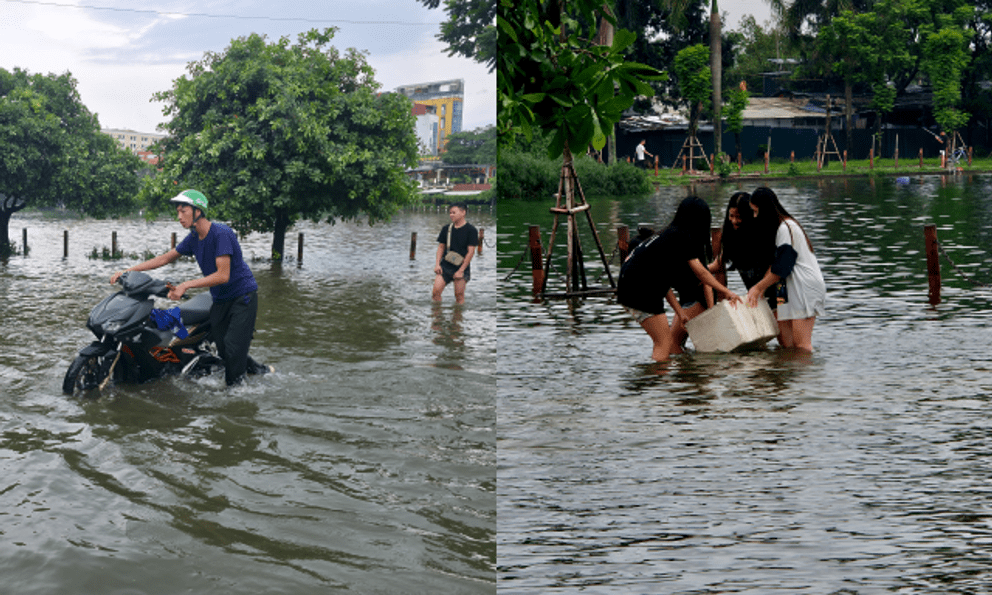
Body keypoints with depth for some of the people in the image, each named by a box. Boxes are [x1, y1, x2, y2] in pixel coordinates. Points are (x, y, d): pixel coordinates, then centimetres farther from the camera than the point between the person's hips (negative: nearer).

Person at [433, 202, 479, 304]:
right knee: (436, 291, -7)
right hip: (445, 265, 4)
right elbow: (441, 247, 13)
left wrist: (461, 270, -11)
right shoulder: (446, 229, 8)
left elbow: (471, 252, -8)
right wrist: (437, 264, -1)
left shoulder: (471, 230, -5)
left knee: (459, 295, -2)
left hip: (461, 266, -3)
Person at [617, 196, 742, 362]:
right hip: (639, 291, -9)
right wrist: (726, 292, 1)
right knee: (664, 343, -7)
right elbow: (700, 272, -7)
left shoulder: (669, 234, 18)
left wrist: (679, 310, 19)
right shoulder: (681, 237, -9)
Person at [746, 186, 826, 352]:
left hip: (805, 287, -10)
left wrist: (758, 287, -6)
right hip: (791, 288, 10)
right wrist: (760, 286, 5)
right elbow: (775, 263, 16)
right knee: (785, 341, 3)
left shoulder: (786, 228, -15)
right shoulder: (777, 227, 16)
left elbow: (780, 269, -16)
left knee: (801, 345, -11)